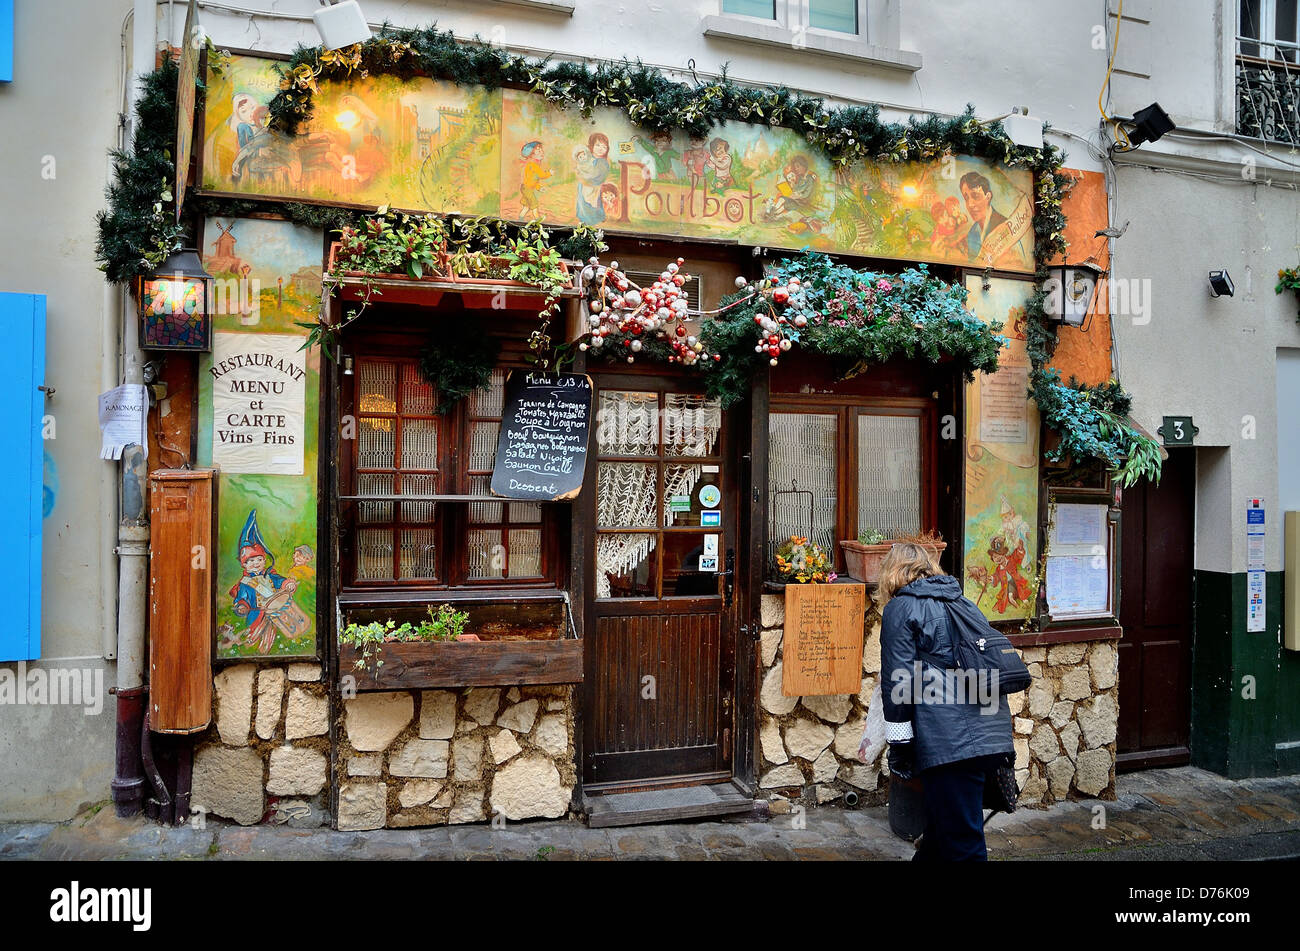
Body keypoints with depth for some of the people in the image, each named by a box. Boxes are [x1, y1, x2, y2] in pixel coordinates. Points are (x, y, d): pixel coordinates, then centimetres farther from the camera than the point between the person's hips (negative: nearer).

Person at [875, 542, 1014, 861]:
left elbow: (898, 681, -8)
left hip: (951, 741, -7)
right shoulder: (960, 601, 21)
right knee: (943, 826, 22)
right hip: (991, 735, 8)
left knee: (962, 845, -2)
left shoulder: (901, 608, -2)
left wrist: (898, 745, -3)